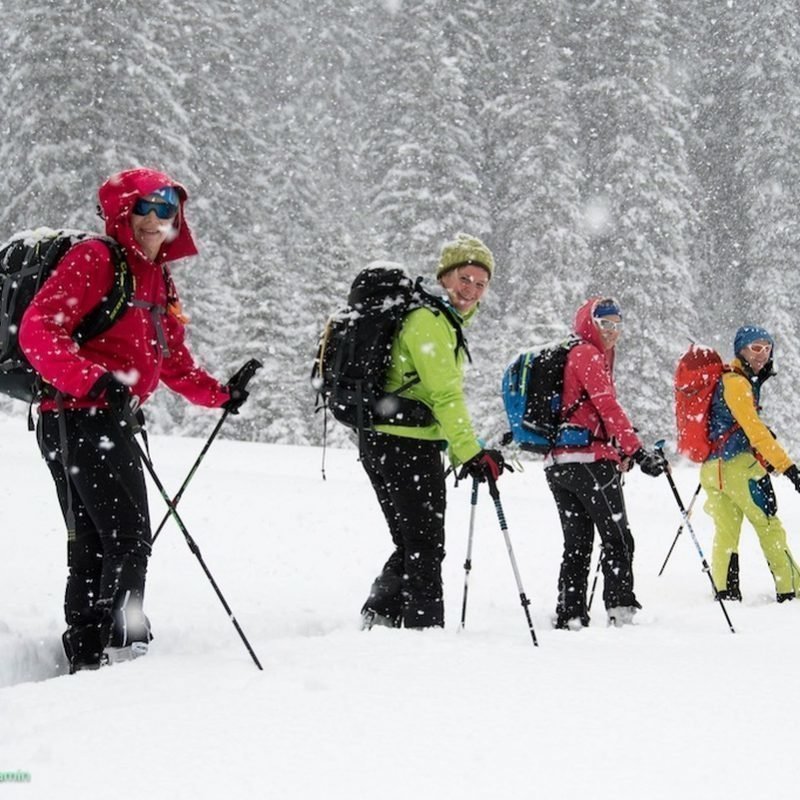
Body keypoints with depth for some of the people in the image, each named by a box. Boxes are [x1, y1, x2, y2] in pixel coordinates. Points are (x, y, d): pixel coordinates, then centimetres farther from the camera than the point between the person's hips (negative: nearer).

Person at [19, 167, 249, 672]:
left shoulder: (158, 279, 20)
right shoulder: (94, 260, -8)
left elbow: (172, 361, 30)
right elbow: (37, 328, -19)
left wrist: (220, 394, 23)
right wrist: (89, 378, -31)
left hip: (110, 421, 10)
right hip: (79, 417, -9)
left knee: (94, 548, 11)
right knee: (129, 539, -12)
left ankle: (87, 653, 16)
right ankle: (119, 641, -9)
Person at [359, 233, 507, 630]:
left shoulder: (446, 320, 20)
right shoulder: (429, 319, -13)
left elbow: (443, 393, 20)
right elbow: (445, 395, -20)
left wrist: (463, 455, 14)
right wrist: (472, 453, -21)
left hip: (385, 444, 10)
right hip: (408, 445, -10)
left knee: (412, 545, 16)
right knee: (425, 549, -3)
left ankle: (379, 618, 16)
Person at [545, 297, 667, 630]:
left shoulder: (567, 355, 23)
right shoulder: (589, 355, -5)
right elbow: (608, 407, -16)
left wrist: (619, 454, 20)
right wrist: (638, 451, -20)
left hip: (557, 461, 9)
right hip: (589, 459, -9)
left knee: (577, 543, 10)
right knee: (618, 539, -6)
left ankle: (569, 616, 6)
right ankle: (621, 610, -12)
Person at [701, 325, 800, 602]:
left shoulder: (728, 377, 16)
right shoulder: (737, 383, -14)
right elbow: (754, 429, -21)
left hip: (712, 466, 9)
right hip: (740, 465, -9)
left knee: (725, 532, 9)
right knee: (769, 527, -3)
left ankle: (725, 591, 7)